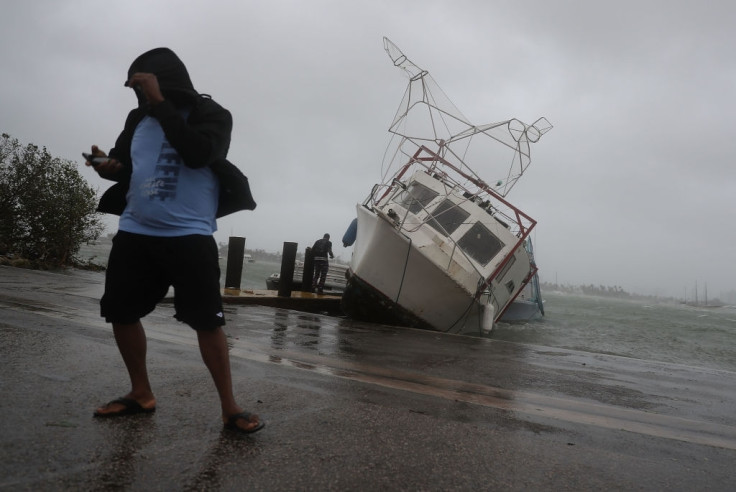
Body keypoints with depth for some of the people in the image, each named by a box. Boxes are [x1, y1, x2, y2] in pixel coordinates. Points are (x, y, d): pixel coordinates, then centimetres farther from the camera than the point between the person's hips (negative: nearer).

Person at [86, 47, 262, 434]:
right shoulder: (139, 118, 12)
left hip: (189, 235, -6)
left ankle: (229, 407, 3)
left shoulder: (212, 114, -2)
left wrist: (160, 102, -19)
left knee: (207, 321, -8)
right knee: (120, 312, 8)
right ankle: (141, 393, 26)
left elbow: (198, 153, -22)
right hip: (134, 232, 6)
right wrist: (108, 166, -4)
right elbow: (123, 163, 20)